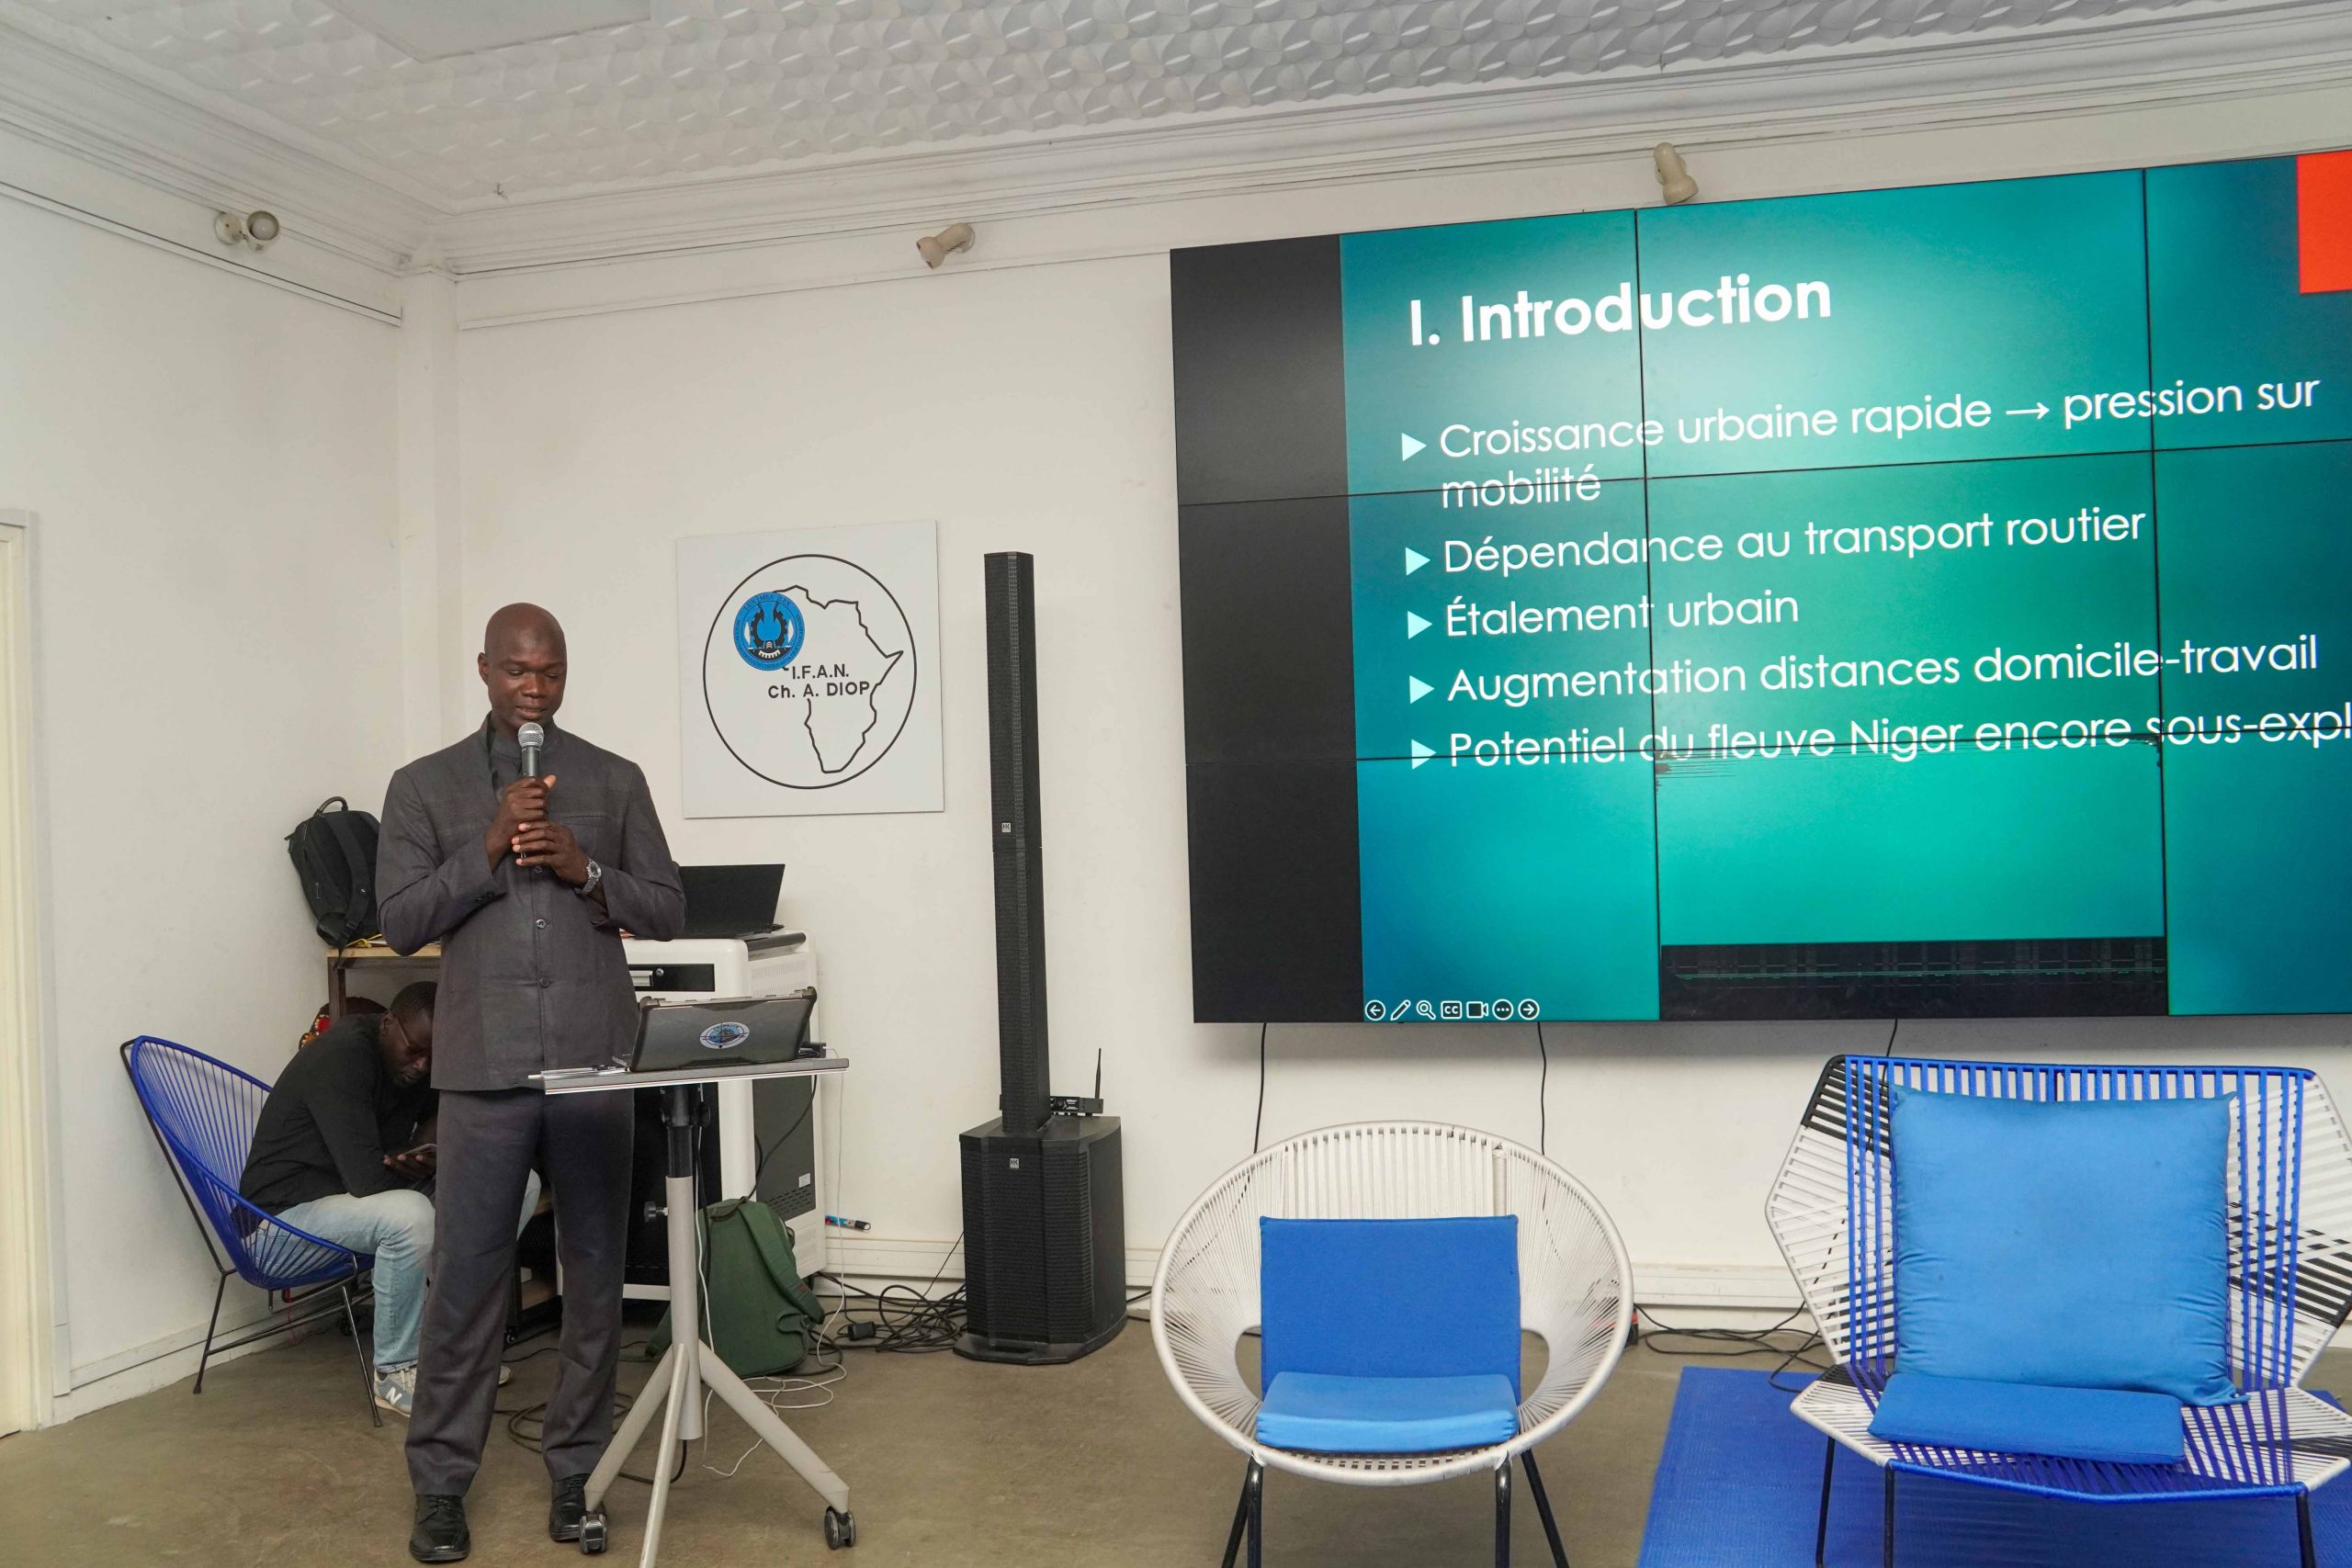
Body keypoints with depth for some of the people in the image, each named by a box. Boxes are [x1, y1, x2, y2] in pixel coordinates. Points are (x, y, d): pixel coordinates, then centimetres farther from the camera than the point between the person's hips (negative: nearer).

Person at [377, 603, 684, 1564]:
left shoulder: (615, 781, 8)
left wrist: (585, 871, -10)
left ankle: (575, 1471, 18)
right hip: (484, 1067, -1)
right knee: (465, 1276, 1)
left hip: (595, 1062, 1)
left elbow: (667, 911, 7)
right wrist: (489, 849, -12)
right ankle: (440, 1482, 14)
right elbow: (400, 924, 0)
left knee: (594, 1274, 6)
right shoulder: (423, 786, 6)